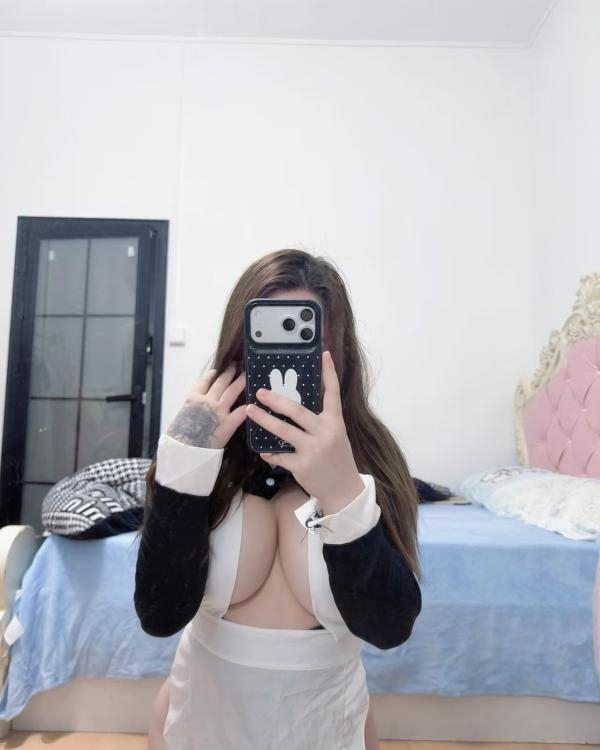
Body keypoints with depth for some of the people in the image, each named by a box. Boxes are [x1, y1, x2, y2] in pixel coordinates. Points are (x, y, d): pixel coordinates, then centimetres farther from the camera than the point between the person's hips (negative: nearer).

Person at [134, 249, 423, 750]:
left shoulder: (369, 453, -17)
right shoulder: (205, 450, -15)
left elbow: (390, 627, -24)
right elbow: (160, 615, -21)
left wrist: (344, 492, -40)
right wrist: (185, 462, -32)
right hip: (203, 709, 1)